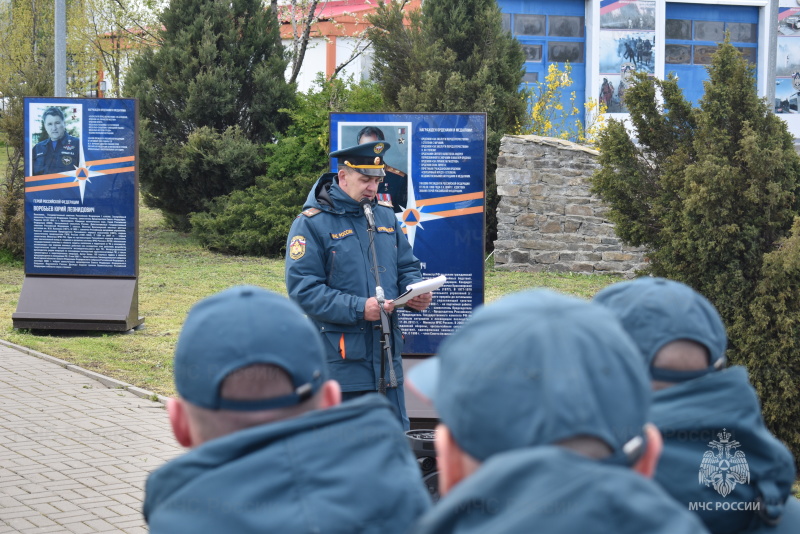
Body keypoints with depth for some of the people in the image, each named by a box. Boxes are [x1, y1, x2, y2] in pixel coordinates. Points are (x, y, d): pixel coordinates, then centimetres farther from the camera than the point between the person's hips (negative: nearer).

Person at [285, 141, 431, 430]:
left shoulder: (385, 216, 12)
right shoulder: (312, 223, -8)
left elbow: (407, 267, 21)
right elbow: (303, 289, -14)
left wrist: (416, 291, -4)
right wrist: (358, 308, -22)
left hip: (386, 354, 6)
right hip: (340, 359, -6)